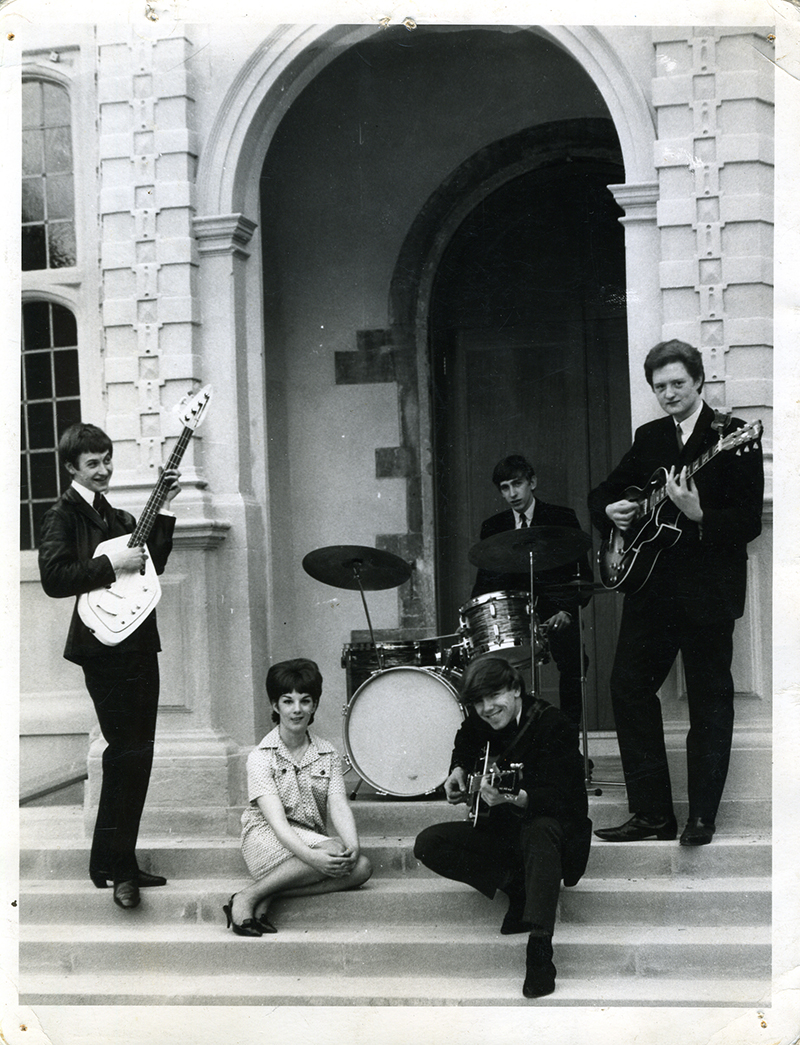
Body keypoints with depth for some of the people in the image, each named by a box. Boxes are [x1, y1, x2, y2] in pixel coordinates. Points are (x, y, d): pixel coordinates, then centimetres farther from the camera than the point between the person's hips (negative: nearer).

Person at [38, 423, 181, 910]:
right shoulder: (63, 516, -5)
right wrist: (111, 565, -19)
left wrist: (165, 509, 11)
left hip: (139, 644, 8)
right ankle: (115, 868, -5)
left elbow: (152, 564, 17)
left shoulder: (119, 517, 20)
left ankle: (119, 863, 18)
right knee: (127, 754, -12)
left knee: (137, 757, 9)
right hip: (105, 646, -8)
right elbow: (54, 577, -17)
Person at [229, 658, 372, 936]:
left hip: (313, 838, 5)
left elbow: (338, 806, -5)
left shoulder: (327, 754, 9)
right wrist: (311, 856, -36)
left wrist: (353, 845, -27)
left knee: (361, 867, -24)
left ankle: (269, 897, -23)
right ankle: (247, 898, -25)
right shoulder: (261, 757, -7)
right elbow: (276, 819, -18)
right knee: (334, 850, -33)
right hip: (266, 841, -5)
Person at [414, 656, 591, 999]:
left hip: (558, 828, -6)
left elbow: (558, 799, -29)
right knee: (428, 844, -15)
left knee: (539, 830, -43)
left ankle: (540, 949, -49)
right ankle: (516, 885, -13)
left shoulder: (552, 725, -19)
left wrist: (510, 797, -47)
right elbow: (464, 745, 28)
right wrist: (458, 771, 6)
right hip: (498, 830, 6)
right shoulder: (479, 723, 1)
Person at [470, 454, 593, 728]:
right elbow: (484, 584, 14)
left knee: (573, 661, -30)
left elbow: (583, 576, 4)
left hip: (557, 615, -2)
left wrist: (568, 611, -14)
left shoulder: (562, 519, 6)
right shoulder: (492, 528, 14)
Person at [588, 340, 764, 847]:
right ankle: (653, 813, 12)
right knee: (629, 689, 3)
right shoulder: (648, 437, 13)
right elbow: (604, 491, 23)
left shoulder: (734, 437, -5)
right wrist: (610, 510, 0)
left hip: (707, 590, -6)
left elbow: (749, 521, -12)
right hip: (649, 585, 6)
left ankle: (702, 817, 11)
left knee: (710, 703, 2)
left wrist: (697, 516, -28)